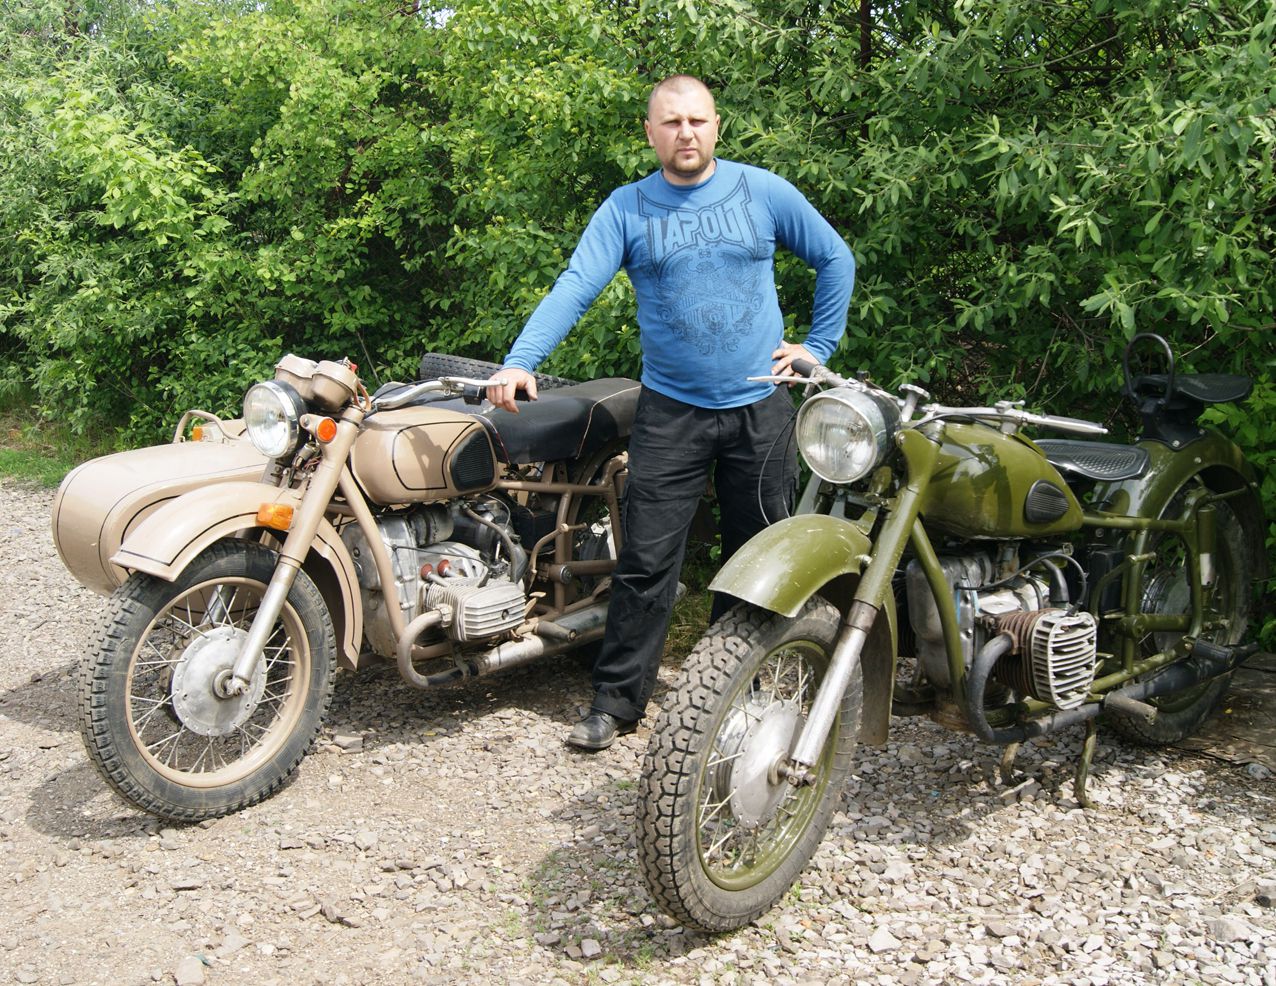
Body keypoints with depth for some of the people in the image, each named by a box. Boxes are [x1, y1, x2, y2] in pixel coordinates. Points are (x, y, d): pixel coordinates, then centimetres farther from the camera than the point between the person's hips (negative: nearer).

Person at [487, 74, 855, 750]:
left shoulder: (763, 192, 3)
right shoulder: (626, 208, 1)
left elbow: (835, 259, 13)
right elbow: (574, 287, -11)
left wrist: (819, 345, 7)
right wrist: (520, 361, -25)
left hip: (760, 406, 1)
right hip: (670, 409, -1)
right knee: (646, 562, -3)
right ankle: (617, 700, 7)